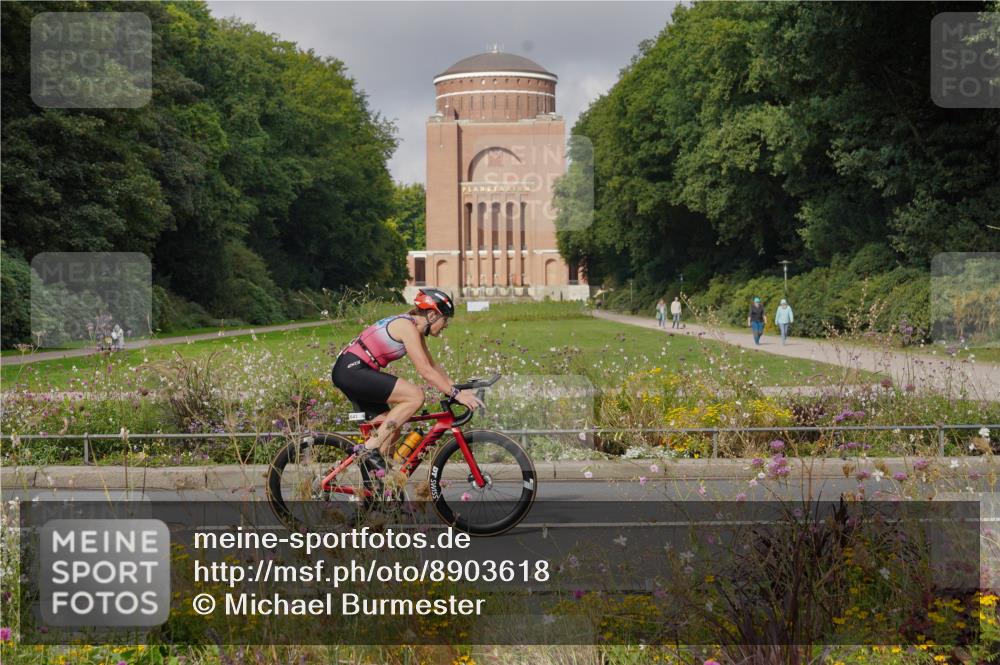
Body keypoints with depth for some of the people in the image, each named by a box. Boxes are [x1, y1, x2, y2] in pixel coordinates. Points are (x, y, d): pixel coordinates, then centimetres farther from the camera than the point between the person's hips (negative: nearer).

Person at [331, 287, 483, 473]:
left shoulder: (416, 330, 15)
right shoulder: (407, 326, -16)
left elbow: (433, 365, 21)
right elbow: (425, 371, -21)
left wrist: (456, 387, 12)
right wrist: (456, 394, -20)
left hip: (350, 372, 11)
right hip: (352, 369, -11)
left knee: (390, 430, 10)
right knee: (416, 396, -19)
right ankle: (370, 448, -16)